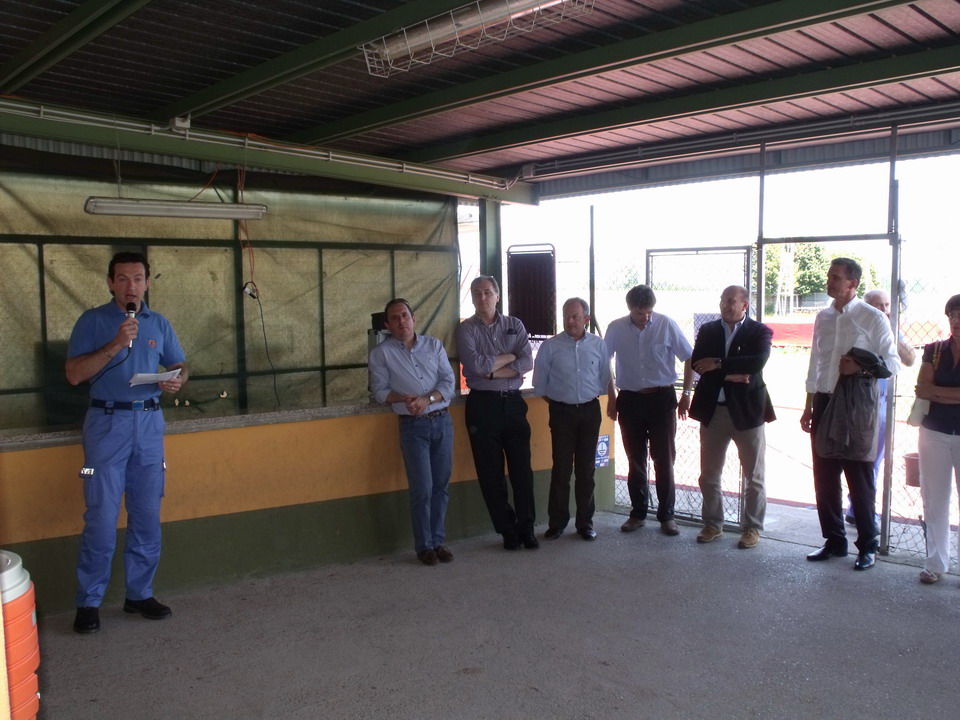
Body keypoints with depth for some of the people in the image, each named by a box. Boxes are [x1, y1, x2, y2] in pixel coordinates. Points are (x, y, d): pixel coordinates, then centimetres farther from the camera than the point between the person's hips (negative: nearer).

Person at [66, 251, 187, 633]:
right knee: (101, 518, -4)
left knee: (147, 516, 7)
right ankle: (88, 602, 9)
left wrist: (177, 380, -9)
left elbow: (179, 365, 14)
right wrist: (115, 345, -19)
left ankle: (140, 593, 20)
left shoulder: (159, 323, 10)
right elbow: (74, 374, -9)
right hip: (107, 423, -4)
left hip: (149, 423, 4)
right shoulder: (92, 321, -1)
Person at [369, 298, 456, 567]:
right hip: (413, 426, -3)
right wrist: (403, 398, -20)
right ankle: (424, 545, 10)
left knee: (441, 486, 6)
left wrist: (427, 399, -15)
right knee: (422, 489, -4)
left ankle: (438, 540, 19)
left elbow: (449, 382, 1)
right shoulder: (381, 353, 3)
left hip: (442, 421, 3)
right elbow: (380, 391, -2)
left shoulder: (434, 345, 8)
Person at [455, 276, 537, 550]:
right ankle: (508, 531, 16)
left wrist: (492, 370, -13)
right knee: (491, 473, 4)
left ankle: (526, 528, 15)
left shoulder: (515, 325, 8)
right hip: (483, 404, -2)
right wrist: (510, 357, -5)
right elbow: (475, 365, -15)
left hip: (513, 402, 2)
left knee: (522, 468, 3)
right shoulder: (466, 329, 1)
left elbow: (527, 363, -5)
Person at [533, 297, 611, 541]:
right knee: (561, 469, 0)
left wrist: (593, 399, 8)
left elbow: (604, 379, 10)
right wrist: (554, 402, 5)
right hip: (562, 412, -1)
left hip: (590, 411, 2)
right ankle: (557, 522, 11)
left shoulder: (599, 345, 2)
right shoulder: (550, 346, -3)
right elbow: (539, 384, 4)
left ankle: (585, 522, 17)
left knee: (586, 469, 7)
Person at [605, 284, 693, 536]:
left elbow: (689, 358, 1)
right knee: (636, 461, 9)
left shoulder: (667, 325, -8)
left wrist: (686, 394, 0)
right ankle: (638, 513, 21)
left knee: (664, 460, 1)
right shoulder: (616, 329, -4)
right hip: (630, 400, 2)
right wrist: (611, 397, 8)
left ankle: (667, 515, 13)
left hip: (662, 399, -1)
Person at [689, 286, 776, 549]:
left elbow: (758, 361, -19)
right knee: (708, 474, 10)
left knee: (753, 476, 6)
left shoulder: (760, 331, -1)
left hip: (747, 410, -3)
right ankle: (713, 524, 25)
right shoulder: (707, 330, 7)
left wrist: (718, 364, -17)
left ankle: (752, 528, 20)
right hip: (712, 409, 3)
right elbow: (697, 364, -5)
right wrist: (729, 375, -17)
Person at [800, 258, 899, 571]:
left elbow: (892, 363, -5)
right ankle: (834, 541, 25)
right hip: (824, 403, 5)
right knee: (824, 478, 11)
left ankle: (868, 545, 19)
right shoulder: (823, 317, 9)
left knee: (860, 479, 4)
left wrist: (860, 367, -21)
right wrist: (809, 407, 13)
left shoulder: (873, 318, -7)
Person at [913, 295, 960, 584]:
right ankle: (935, 562, 17)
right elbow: (922, 389, -6)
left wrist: (937, 392, -11)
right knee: (934, 499, 7)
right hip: (935, 433, 2)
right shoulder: (935, 351, 5)